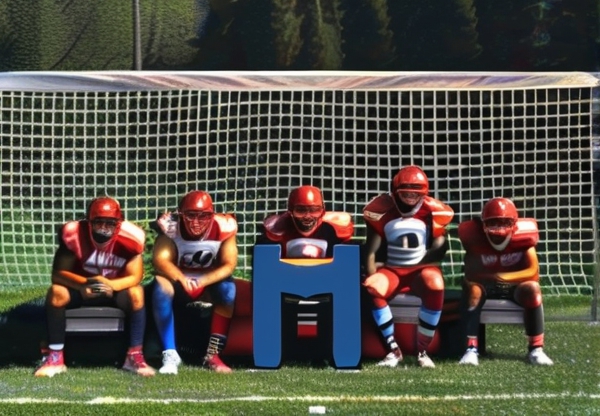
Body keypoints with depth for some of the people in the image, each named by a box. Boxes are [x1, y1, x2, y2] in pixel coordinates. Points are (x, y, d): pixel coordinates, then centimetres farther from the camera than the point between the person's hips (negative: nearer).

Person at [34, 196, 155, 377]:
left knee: (135, 293, -30)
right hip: (81, 286, 0)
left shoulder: (130, 237, -24)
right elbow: (58, 273, -23)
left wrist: (110, 285, -44)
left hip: (117, 288, 0)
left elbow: (135, 276, -22)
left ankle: (135, 355, -23)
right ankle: (54, 357, -22)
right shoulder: (73, 234, -24)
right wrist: (84, 284, -43)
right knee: (56, 292, -28)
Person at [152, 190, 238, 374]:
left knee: (228, 290, -30)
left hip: (211, 281, 1)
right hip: (178, 279, -1)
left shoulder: (223, 227, -18)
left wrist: (202, 281, -32)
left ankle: (213, 354, -22)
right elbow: (159, 260, -29)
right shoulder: (172, 226, -20)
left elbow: (229, 265, -17)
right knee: (161, 286, -32)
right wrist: (182, 279, -47)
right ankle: (170, 353, -30)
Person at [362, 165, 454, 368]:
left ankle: (422, 350, -21)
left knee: (435, 285, -36)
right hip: (390, 269, 1)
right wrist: (371, 280, -14)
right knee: (371, 288, -33)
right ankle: (393, 349, -21)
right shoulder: (382, 210, -2)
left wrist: (414, 267, -12)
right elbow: (371, 252, -1)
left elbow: (437, 252, -1)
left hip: (421, 269, -1)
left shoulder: (433, 212, -2)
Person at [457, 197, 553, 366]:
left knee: (532, 288, -30)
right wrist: (492, 277, -30)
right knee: (471, 287, -31)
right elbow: (470, 275, -16)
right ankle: (471, 348, -33)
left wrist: (506, 277, -37)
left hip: (515, 285, 0)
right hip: (486, 285, 0)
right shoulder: (475, 236, -19)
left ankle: (536, 349, -23)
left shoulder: (522, 235, -19)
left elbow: (533, 272, -24)